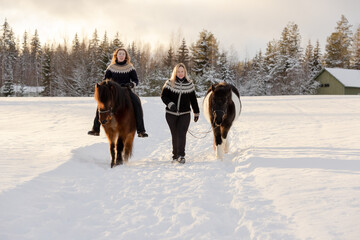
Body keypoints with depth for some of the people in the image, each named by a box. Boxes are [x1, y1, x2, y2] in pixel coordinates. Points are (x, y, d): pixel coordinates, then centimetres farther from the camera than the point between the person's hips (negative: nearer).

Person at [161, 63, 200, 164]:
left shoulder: (189, 84, 5)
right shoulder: (169, 83, 0)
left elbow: (193, 99, 13)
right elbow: (163, 96, -2)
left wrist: (196, 112, 17)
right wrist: (170, 104, -19)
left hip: (185, 114, 0)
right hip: (171, 114, 0)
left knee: (182, 134, -14)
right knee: (175, 135, 8)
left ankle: (181, 155, -19)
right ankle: (175, 156, 18)